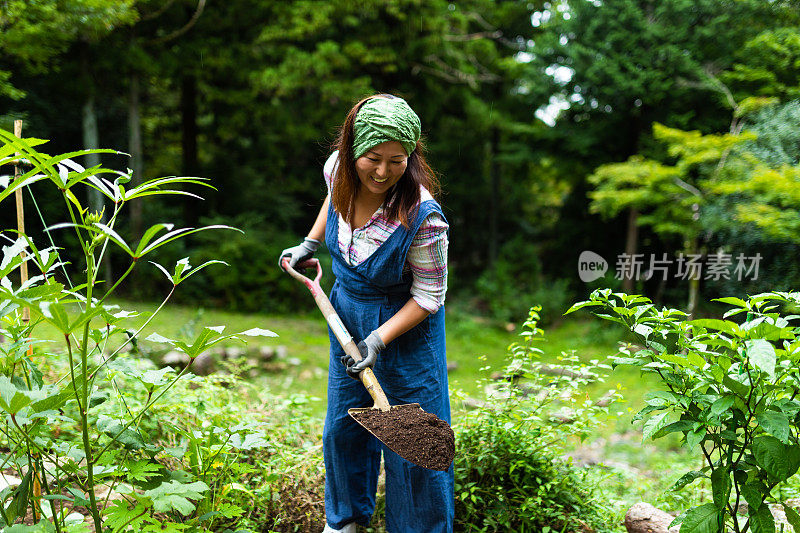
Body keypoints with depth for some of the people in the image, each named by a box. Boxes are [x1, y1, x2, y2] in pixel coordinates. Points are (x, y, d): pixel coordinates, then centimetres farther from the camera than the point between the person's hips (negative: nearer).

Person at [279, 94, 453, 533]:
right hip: (347, 313, 6)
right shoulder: (339, 168, -16)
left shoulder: (422, 217, -32)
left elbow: (429, 296, -21)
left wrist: (379, 339, -25)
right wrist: (311, 242, 10)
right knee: (343, 423, 19)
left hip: (405, 322, -6)